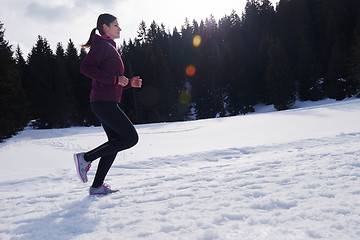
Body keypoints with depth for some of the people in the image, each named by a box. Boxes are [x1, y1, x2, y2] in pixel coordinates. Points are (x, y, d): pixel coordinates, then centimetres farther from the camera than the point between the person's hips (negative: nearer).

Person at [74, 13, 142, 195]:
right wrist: (115, 79, -19)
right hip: (103, 102, -10)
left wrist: (130, 83, 11)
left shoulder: (110, 48, 24)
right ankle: (86, 158, -6)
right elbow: (85, 68, -19)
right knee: (131, 138, -10)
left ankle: (97, 186, 14)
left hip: (107, 103, 10)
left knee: (116, 143, 11)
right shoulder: (102, 45, -5)